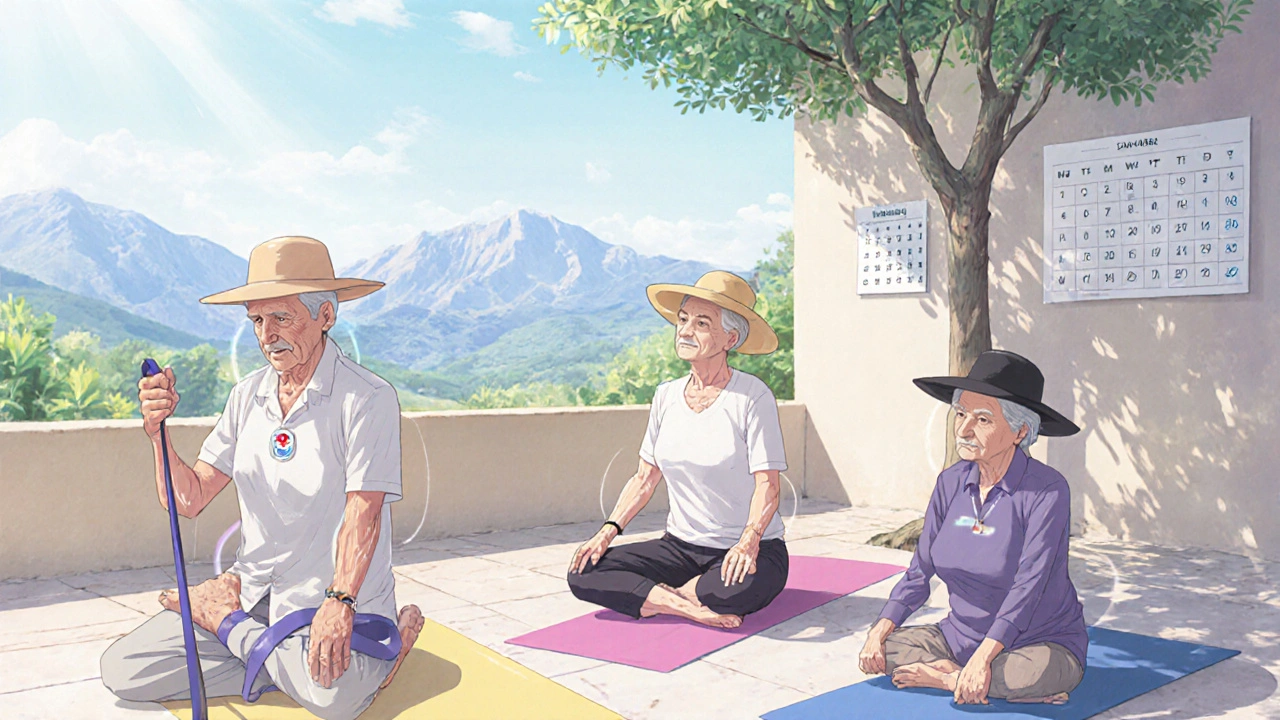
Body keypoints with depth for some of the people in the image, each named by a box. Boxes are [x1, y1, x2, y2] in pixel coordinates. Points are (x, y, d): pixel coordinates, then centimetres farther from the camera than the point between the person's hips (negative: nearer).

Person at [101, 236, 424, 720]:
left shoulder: (368, 399, -13)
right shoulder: (247, 395, 7)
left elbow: (362, 513, -19)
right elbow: (188, 500, 6)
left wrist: (338, 605, -30)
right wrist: (158, 431, -10)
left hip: (336, 601, -5)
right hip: (254, 591, 6)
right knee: (121, 670, -7)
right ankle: (289, 665, 0)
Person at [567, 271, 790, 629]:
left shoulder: (753, 396, -11)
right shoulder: (666, 396, 5)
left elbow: (767, 485, -15)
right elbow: (646, 478, 10)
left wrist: (748, 542, -31)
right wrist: (608, 530, -3)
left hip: (747, 551, -4)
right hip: (680, 546, 5)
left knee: (738, 591, -38)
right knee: (583, 574, -12)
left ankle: (671, 595, -8)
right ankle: (690, 607, -15)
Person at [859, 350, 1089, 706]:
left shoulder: (1047, 490, -17)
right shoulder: (951, 482, -1)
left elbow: (1028, 586, -23)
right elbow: (920, 571, 3)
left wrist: (983, 657, -31)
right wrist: (881, 630, -9)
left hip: (1038, 642, -4)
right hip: (960, 635, 4)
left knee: (1038, 670, -37)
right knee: (879, 650, -14)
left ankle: (946, 677, -13)